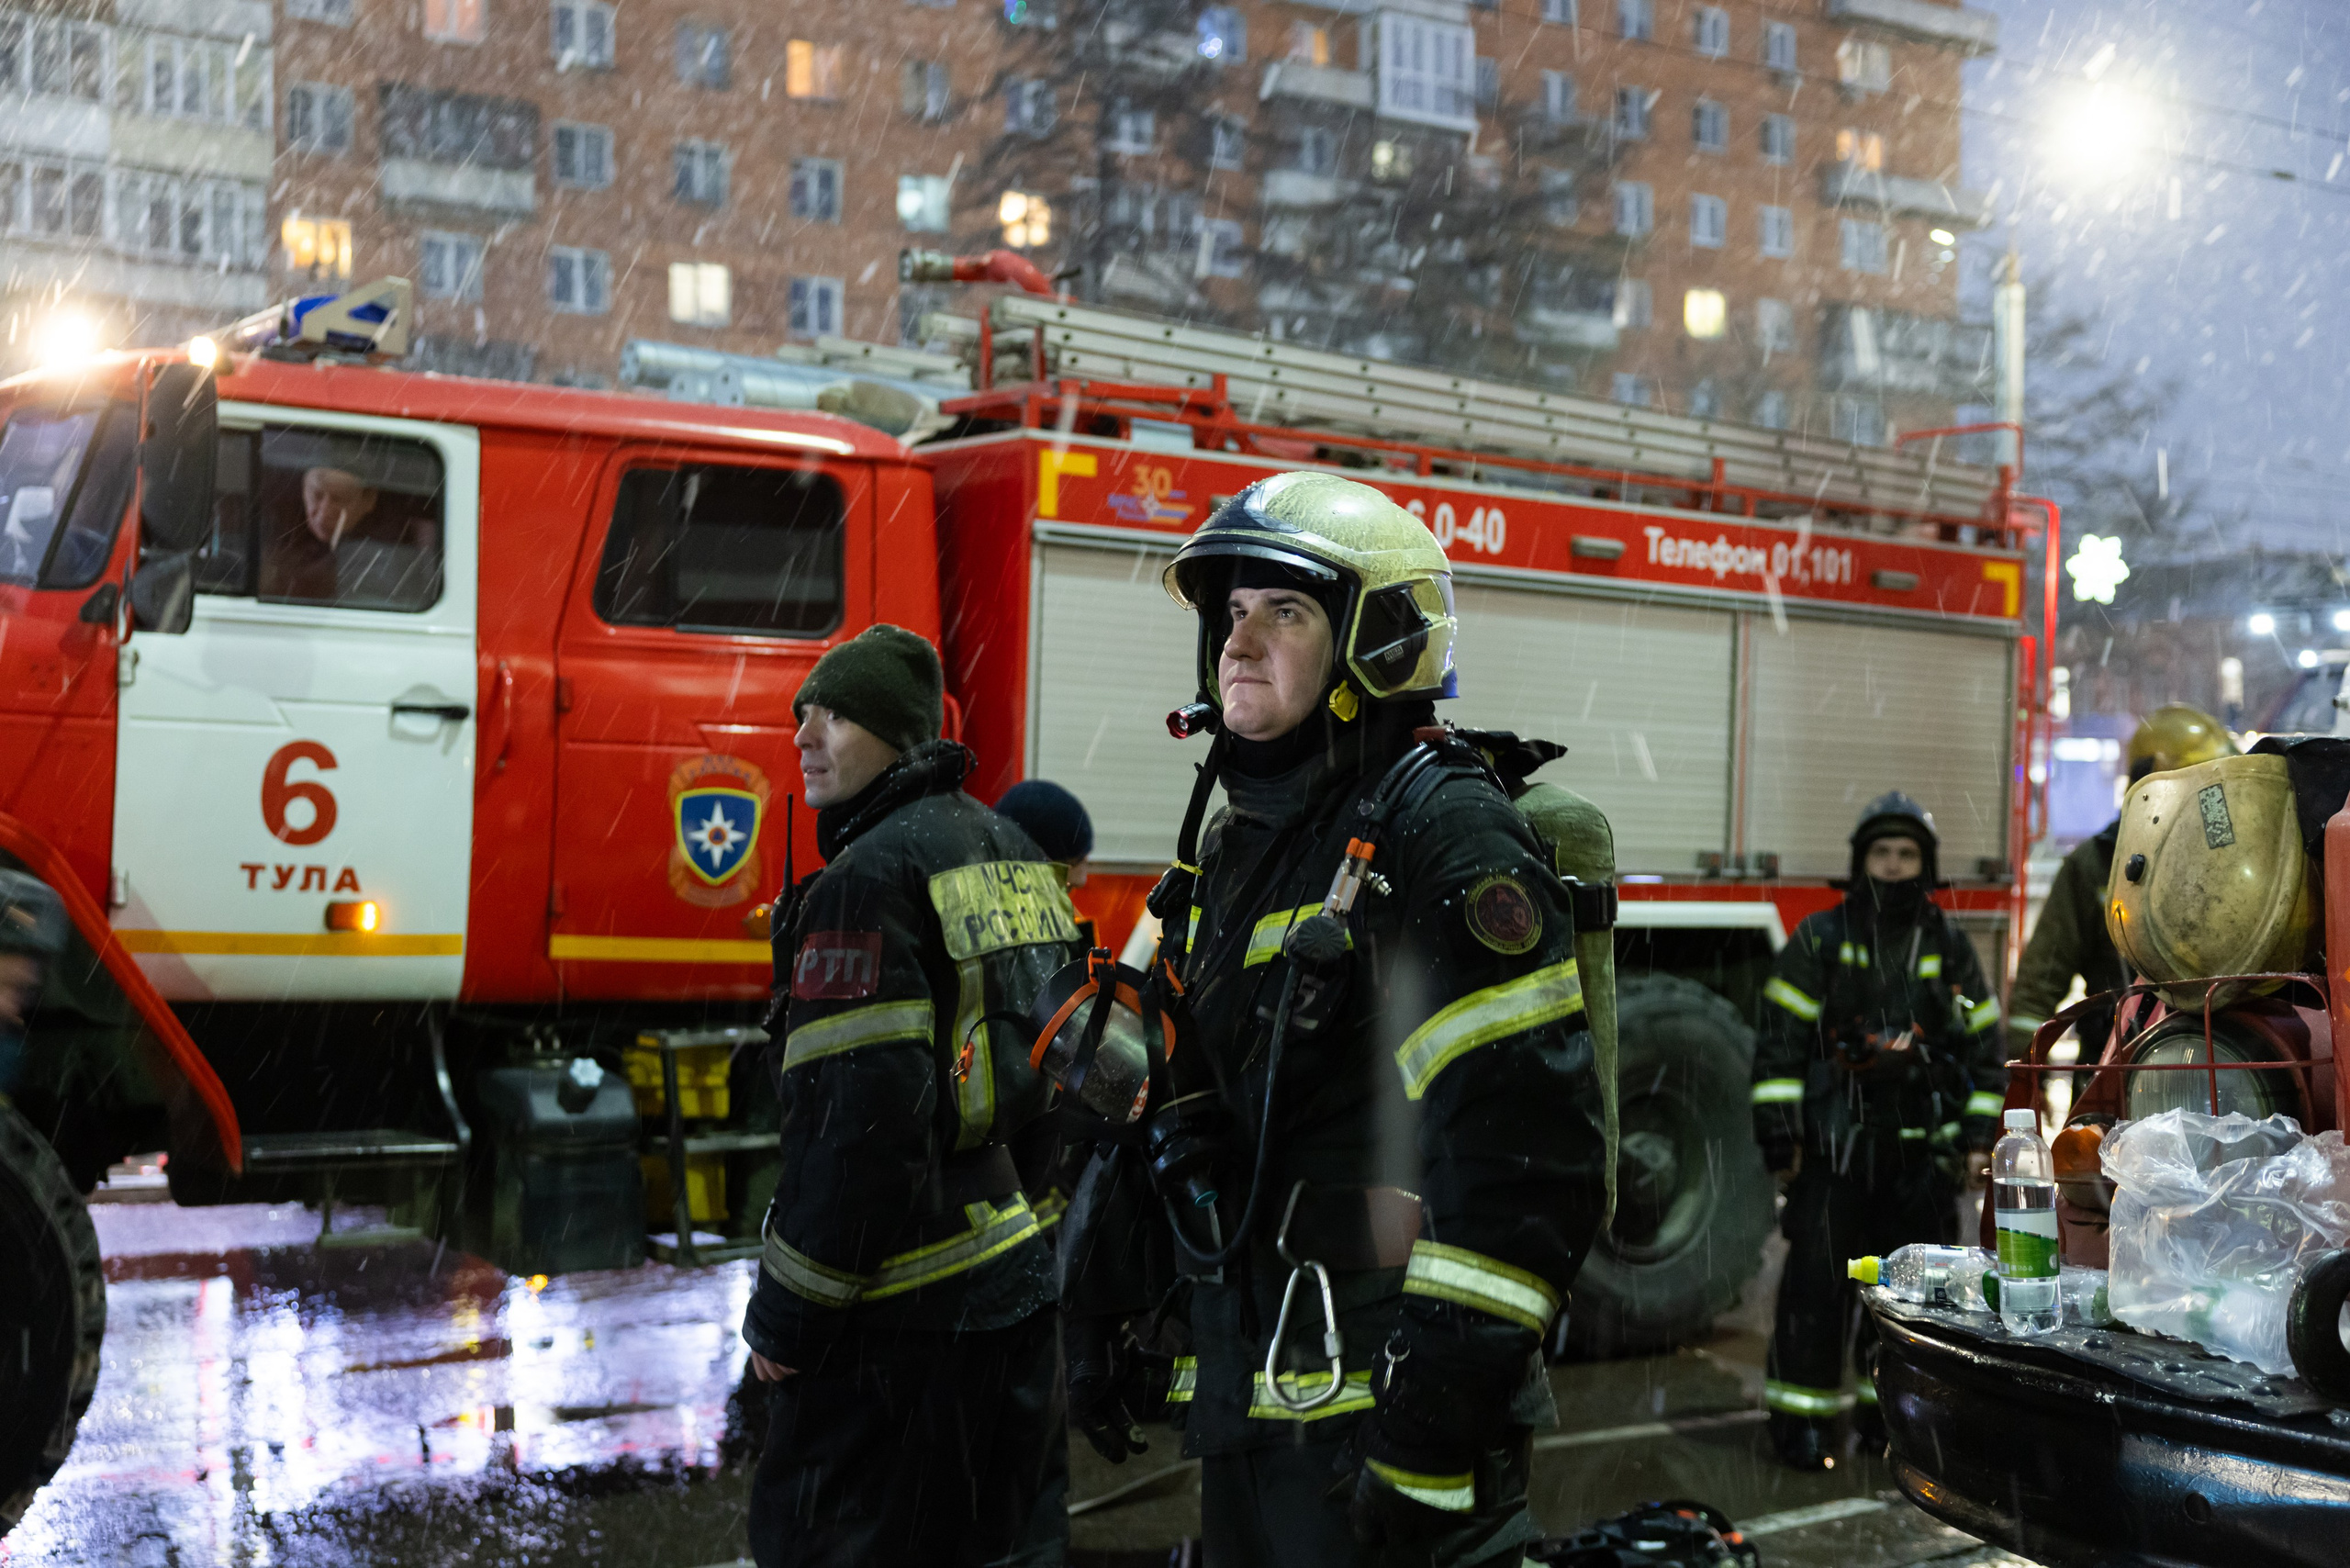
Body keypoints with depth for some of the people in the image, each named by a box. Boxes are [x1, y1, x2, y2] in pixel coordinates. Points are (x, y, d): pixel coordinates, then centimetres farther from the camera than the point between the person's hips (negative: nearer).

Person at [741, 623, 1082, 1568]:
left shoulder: (869, 879, -16)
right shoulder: (1013, 856, 12)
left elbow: (862, 1119, -23)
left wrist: (785, 1313, -15)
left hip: (907, 1310, -9)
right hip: (1027, 1286, 9)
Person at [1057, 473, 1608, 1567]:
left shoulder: (1444, 842, -15)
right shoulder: (1233, 848, 13)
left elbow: (1525, 1161, -22)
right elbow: (1166, 1102, 20)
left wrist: (1430, 1436, -24)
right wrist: (1100, 1314, 18)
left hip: (1374, 1398, -8)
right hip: (1239, 1396, 8)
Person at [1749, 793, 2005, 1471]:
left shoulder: (1949, 947, 9)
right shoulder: (1820, 940, 0)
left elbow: (1983, 1040, 13)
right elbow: (1780, 1036, -3)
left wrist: (1981, 1128, 6)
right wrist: (1776, 1122, -9)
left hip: (1919, 1145, 3)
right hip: (1834, 1138, -3)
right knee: (1818, 1275, -6)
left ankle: (1887, 1404, 22)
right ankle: (1800, 1415, 1)